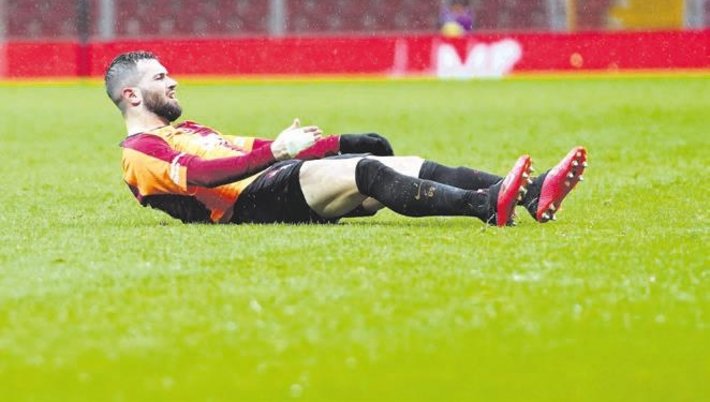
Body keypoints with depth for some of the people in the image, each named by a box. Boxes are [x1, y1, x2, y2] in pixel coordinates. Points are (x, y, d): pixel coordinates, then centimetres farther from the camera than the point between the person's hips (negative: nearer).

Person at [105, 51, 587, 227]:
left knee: (407, 166, -10)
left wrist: (338, 142, 17)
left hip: (284, 178, 9)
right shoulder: (140, 152, 5)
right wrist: (276, 150, -23)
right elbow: (198, 175, -15)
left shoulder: (185, 131, 34)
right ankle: (487, 205, -49)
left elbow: (247, 149, 30)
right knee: (368, 170, -31)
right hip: (250, 200, -9)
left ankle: (533, 195, -25)